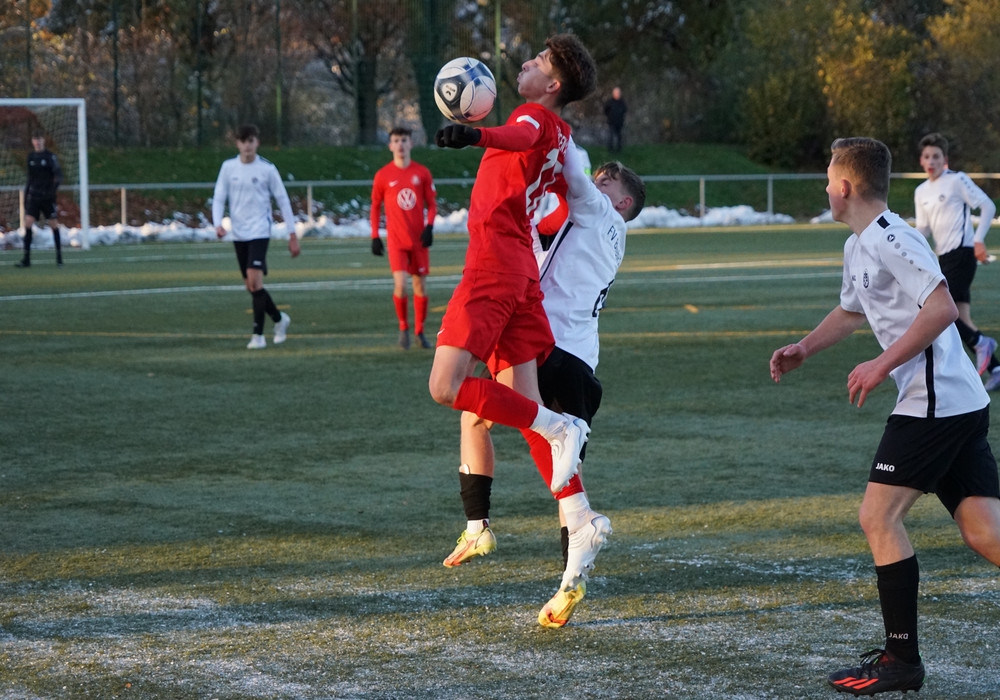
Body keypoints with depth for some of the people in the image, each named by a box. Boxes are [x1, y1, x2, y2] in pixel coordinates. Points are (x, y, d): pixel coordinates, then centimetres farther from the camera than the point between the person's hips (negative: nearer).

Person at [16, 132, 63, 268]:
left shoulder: (50, 156, -4)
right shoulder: (30, 157, 10)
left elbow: (58, 174, -11)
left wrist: (54, 187, -27)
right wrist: (26, 196, 16)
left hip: (47, 196, -3)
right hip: (33, 196, 3)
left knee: (54, 225, 1)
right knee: (28, 223, -9)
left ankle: (59, 256, 14)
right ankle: (26, 259, -8)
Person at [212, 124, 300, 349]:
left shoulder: (267, 168, -4)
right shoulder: (228, 167, 4)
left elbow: (282, 200, 1)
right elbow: (219, 198, 4)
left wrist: (292, 234, -1)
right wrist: (218, 224, -14)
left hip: (259, 231, -4)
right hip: (238, 234, 4)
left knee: (255, 280, -18)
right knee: (251, 286, 9)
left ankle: (258, 335, -14)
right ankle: (279, 319, 32)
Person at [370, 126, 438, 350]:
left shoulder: (422, 173, 2)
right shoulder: (383, 175, -1)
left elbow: (432, 204, 8)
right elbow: (375, 206, 7)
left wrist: (429, 226, -9)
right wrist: (375, 237, 3)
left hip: (419, 239, 2)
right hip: (396, 239, -2)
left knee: (420, 285, 6)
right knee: (400, 284, -14)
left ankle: (419, 331, 19)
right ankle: (403, 328, 5)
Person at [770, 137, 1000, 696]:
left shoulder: (890, 239, -13)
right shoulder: (858, 246, 19)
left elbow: (942, 309, -22)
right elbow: (852, 311, 38)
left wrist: (883, 365, -19)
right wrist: (804, 349, 25)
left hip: (935, 401, -9)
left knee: (879, 517, -4)